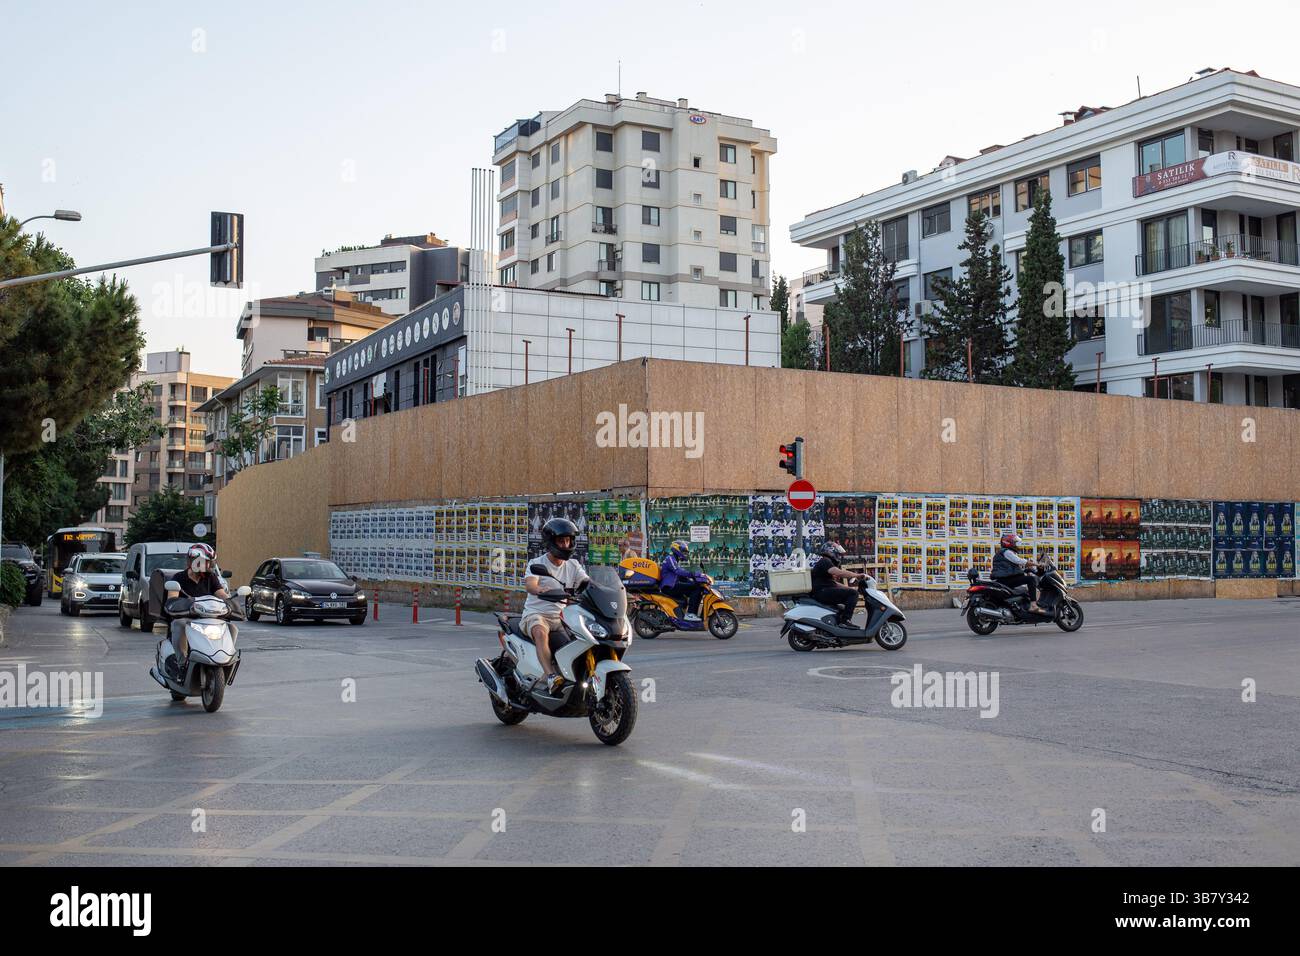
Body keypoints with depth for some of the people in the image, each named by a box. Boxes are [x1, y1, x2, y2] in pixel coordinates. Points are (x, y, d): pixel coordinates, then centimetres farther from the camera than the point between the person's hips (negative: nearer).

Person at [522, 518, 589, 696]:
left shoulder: (573, 565, 11)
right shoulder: (537, 564, -2)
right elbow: (529, 584, -22)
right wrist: (540, 590, -47)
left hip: (561, 617, 5)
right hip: (536, 614, -5)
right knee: (541, 632, -37)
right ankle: (550, 677, -48)